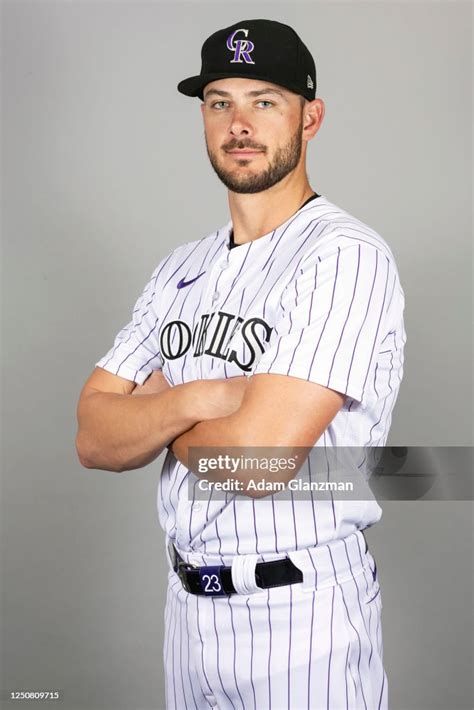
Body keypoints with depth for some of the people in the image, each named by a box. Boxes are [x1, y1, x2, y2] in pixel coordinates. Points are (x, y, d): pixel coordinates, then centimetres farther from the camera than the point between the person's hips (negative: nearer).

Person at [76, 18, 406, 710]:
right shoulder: (182, 269, 7)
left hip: (301, 618, -6)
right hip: (189, 603, 7)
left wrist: (155, 416, -6)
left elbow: (261, 460, -26)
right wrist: (195, 400, -20)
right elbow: (94, 439, 0)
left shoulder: (346, 256, -17)